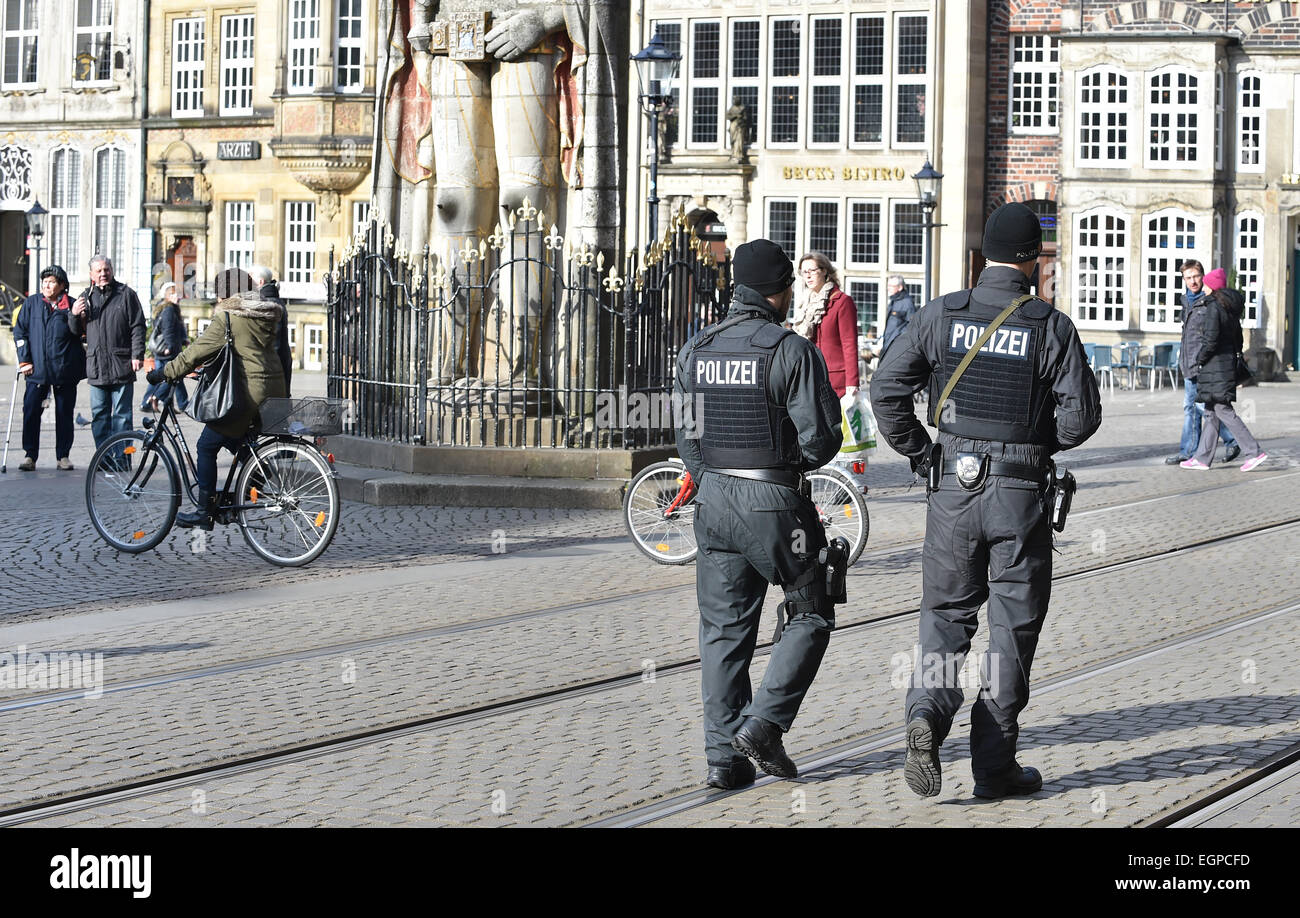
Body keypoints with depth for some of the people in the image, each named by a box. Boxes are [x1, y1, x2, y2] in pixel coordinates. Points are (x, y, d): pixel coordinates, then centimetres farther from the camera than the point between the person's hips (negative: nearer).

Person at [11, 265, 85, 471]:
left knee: (64, 414, 6)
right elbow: (19, 331, 8)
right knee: (31, 412, -6)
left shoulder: (71, 306, 3)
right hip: (37, 369, 0)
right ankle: (30, 456, -1)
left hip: (65, 369, 0)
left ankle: (63, 456, 14)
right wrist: (24, 360, 0)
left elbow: (80, 334, 9)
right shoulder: (32, 303, 7)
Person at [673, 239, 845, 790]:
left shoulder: (696, 352, 5)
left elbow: (687, 438, 8)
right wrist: (796, 463, 8)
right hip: (776, 502, -5)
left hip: (714, 500, 5)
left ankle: (723, 756, 7)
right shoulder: (793, 352, -13)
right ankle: (763, 723, -3)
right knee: (810, 616, 11)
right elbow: (821, 437, -14)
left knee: (723, 631, 10)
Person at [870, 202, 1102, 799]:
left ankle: (927, 713, -12)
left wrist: (921, 454, 7)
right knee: (1012, 626, 7)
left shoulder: (941, 315, -1)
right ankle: (994, 765, 10)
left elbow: (886, 390, -4)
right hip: (1022, 493, -2)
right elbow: (1081, 415, -9)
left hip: (954, 486, 2)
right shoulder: (1052, 327, -7)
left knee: (946, 613, 14)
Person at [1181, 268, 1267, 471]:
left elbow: (1211, 339, -20)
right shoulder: (1232, 308, 13)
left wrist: (1200, 359, -7)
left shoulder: (1214, 306, -14)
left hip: (1215, 365, -9)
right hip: (1229, 362, 9)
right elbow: (1238, 339, 17)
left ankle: (1254, 451, -12)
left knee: (1223, 410, -8)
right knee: (1211, 411, 11)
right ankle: (1203, 457, 14)